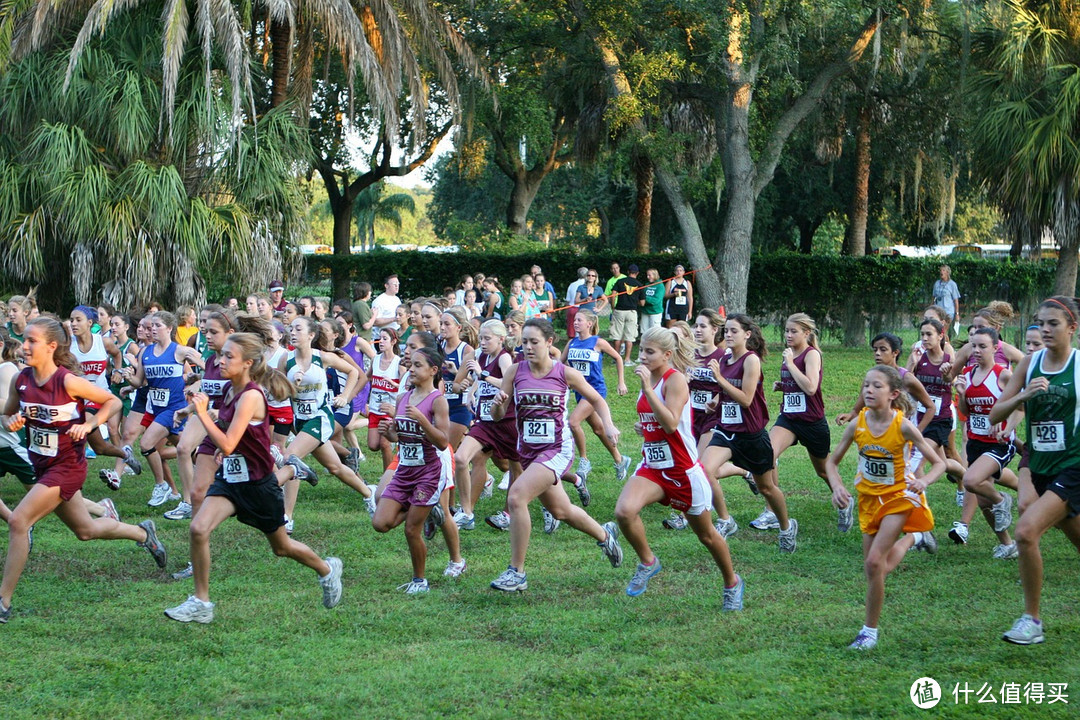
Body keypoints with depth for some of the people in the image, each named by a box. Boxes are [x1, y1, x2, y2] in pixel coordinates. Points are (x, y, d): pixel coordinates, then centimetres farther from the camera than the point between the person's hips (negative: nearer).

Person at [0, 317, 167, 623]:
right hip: (42, 465, 7)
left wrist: (88, 424, -21)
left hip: (66, 466, -7)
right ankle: (143, 533, 48)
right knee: (86, 530, 22)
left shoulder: (67, 381, -20)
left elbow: (113, 402, -8)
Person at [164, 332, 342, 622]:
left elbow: (227, 445, -31)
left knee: (281, 547, 14)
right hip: (230, 477, 7)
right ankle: (201, 603, -5)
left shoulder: (251, 396, -25)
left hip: (258, 483, -7)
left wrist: (202, 413, -28)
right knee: (198, 529, -16)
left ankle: (327, 569, 43)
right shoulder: (230, 389, 1)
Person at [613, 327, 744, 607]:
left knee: (706, 535, 11)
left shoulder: (675, 379, -16)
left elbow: (671, 423, -30)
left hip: (684, 470, -6)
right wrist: (642, 427, 3)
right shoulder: (649, 379, 6)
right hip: (652, 467, 6)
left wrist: (647, 388, -31)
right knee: (624, 511, -23)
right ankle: (647, 562, 1)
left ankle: (732, 584, 34)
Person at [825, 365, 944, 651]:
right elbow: (832, 461, -1)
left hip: (899, 496, -5)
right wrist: (837, 487, -20)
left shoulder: (903, 426, -21)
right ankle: (913, 537, 42)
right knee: (876, 568, 12)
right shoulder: (857, 424, -12)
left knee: (874, 563, -18)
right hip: (869, 497, 5)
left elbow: (939, 463, -14)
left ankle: (870, 631, -3)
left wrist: (923, 481, -35)